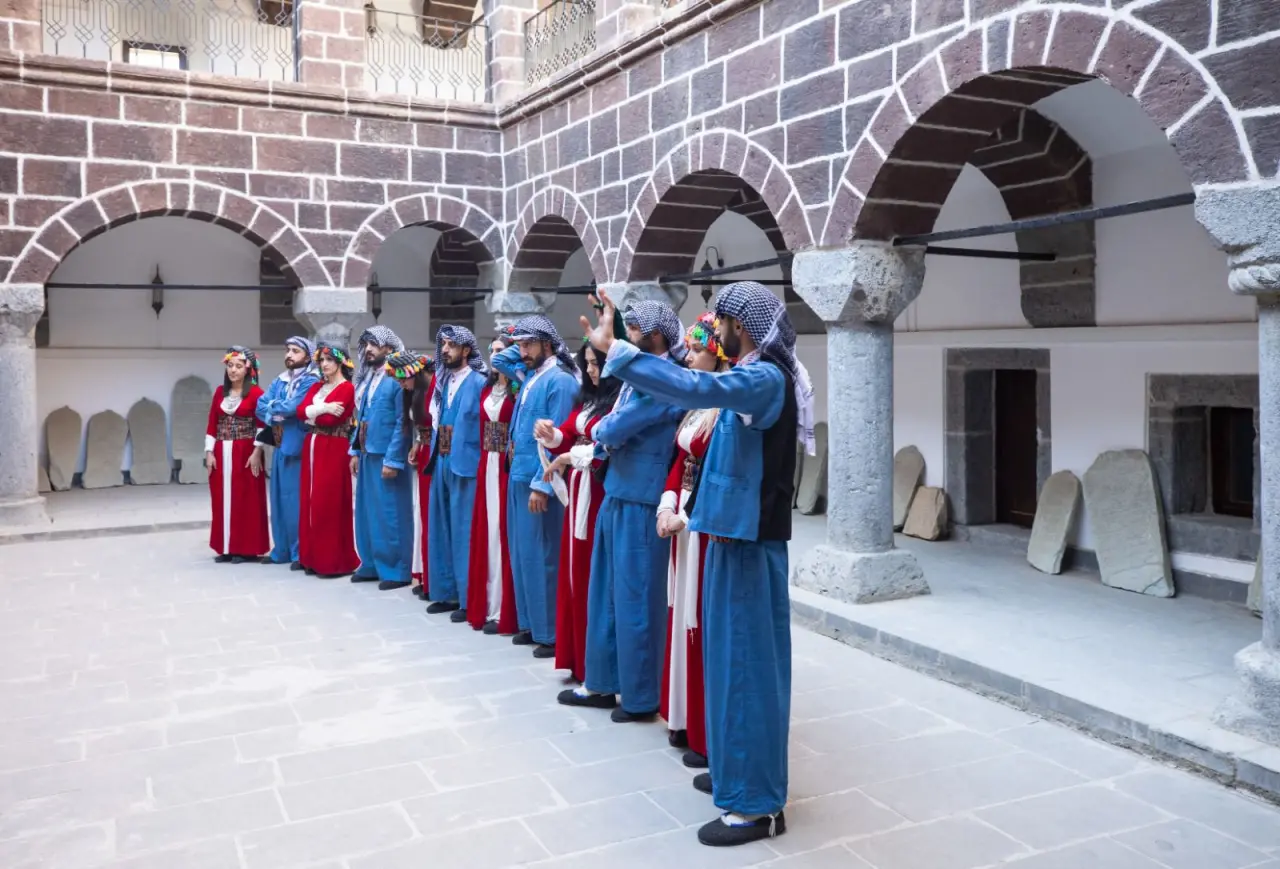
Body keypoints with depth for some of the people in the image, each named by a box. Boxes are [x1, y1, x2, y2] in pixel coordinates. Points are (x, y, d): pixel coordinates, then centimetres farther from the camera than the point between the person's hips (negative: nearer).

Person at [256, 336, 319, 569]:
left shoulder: (311, 382, -7)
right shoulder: (279, 382, 16)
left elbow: (293, 408, -18)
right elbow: (260, 406, 6)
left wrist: (272, 408, 0)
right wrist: (277, 418, -12)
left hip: (298, 448, -7)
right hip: (279, 446, 7)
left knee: (298, 500, -4)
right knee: (279, 499, 11)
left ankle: (300, 553, 2)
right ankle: (281, 550, 20)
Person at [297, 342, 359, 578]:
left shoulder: (347, 388, -8)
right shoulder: (317, 387, 15)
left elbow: (331, 419, -17)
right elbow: (300, 410, 1)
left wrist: (311, 414, -2)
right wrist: (322, 408, -13)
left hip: (333, 450, -8)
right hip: (312, 447, 8)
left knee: (329, 504, -7)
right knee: (311, 502, 8)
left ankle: (335, 562, 0)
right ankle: (314, 558, 15)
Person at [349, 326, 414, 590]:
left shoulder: (397, 378, -13)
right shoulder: (367, 377, 14)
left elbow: (402, 423, -17)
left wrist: (392, 460, -19)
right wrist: (355, 451, 14)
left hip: (387, 456, -9)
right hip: (367, 454, 9)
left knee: (390, 514, -3)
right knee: (367, 511, 14)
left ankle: (396, 570, 6)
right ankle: (371, 564, 24)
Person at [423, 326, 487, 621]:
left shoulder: (479, 382, -9)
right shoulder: (444, 380, 14)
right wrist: (435, 455, 11)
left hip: (464, 464, -8)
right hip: (441, 462, 8)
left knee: (464, 532, -3)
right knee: (442, 529, 12)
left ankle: (468, 599, 4)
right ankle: (446, 592, 22)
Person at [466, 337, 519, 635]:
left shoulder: (518, 390, -9)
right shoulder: (487, 389, 13)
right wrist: (484, 459, 9)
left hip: (509, 468, -7)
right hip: (487, 467, 7)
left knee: (503, 533, -4)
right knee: (486, 533, 10)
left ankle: (503, 612, 3)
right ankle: (485, 605, 19)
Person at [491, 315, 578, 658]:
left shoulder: (560, 380, -13)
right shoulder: (529, 375, 12)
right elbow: (499, 361, 31)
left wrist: (541, 484, -20)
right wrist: (523, 348, 15)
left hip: (538, 481, -9)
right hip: (519, 476, 9)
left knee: (541, 555, -4)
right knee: (522, 553, 13)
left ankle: (552, 633, 4)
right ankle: (531, 623, 23)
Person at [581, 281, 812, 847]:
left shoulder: (766, 378, -19)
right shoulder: (756, 376, 12)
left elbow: (695, 389, -34)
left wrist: (614, 351, -34)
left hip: (749, 537, -10)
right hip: (738, 528, 10)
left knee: (747, 660, -3)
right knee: (735, 655, 17)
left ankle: (757, 803, 7)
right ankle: (739, 770, 31)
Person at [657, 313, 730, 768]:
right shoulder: (696, 403, 12)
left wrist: (684, 517, -15)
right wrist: (667, 506, 0)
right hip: (683, 521, 9)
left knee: (705, 622, -1)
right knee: (684, 618, 15)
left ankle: (710, 734, 12)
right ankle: (686, 721, 29)